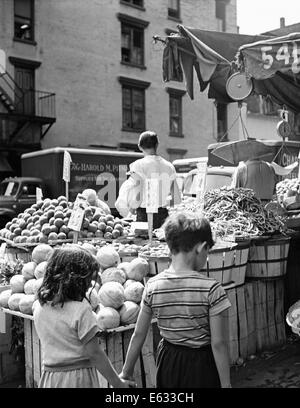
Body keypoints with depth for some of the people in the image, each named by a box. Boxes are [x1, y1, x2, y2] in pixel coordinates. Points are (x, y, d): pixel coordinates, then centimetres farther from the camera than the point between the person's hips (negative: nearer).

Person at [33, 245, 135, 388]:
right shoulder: (81, 309, -19)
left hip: (49, 377, 5)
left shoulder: (39, 305, -2)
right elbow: (94, 353, -16)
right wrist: (117, 382, -6)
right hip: (78, 378, -5)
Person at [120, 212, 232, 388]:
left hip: (168, 362, 4)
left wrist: (126, 372, 10)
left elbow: (138, 335, -2)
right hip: (201, 366, -3)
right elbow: (218, 343, -16)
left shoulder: (152, 286, -8)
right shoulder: (211, 288, -19)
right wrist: (226, 384, -5)